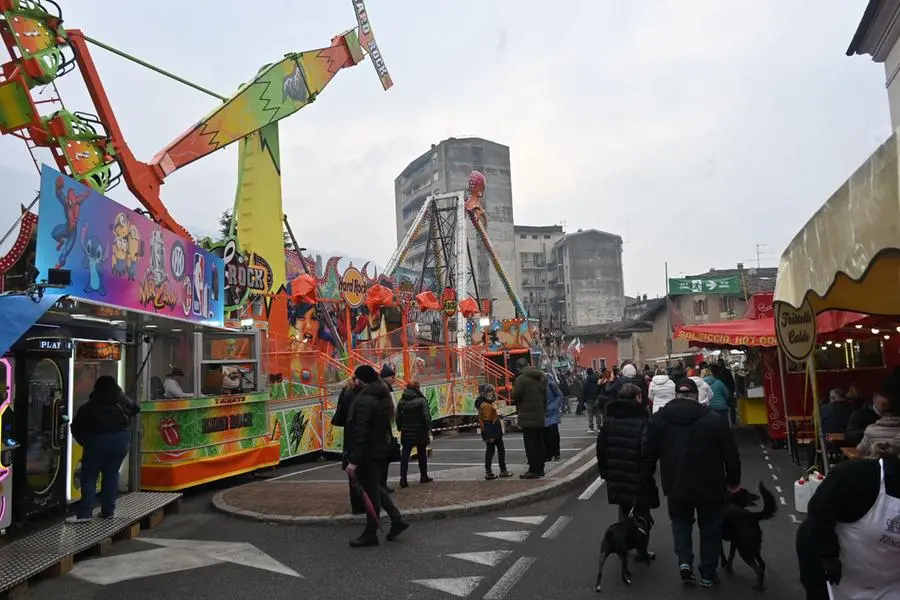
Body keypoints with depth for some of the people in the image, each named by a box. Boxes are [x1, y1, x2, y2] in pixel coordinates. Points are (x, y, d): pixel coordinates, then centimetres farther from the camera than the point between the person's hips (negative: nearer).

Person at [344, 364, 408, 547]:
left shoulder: (365, 400, -20)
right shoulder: (384, 397, 9)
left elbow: (360, 432, -24)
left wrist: (353, 459, -24)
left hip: (368, 452, -9)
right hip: (381, 448, 9)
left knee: (371, 490, 1)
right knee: (374, 487, 21)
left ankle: (370, 534, 12)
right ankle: (397, 520, 20)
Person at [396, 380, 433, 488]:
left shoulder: (401, 401, 4)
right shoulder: (421, 401, -11)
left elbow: (398, 416, 8)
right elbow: (427, 416, -13)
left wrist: (400, 428, 16)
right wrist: (429, 429, -8)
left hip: (406, 433, 3)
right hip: (420, 432, -3)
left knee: (405, 455, 3)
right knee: (422, 454, 12)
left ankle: (403, 478, -6)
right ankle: (423, 476, 21)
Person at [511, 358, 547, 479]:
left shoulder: (521, 379, -15)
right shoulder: (541, 377, 10)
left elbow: (515, 396, -16)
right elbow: (545, 395, 14)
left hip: (527, 417, -7)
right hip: (540, 416, 7)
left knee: (530, 444, -4)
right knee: (539, 443, 14)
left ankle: (533, 470, -3)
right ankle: (540, 468, 20)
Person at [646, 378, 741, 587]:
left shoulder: (658, 419, -4)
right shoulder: (714, 420, -10)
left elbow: (649, 455, 2)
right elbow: (730, 455, -5)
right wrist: (733, 481, 10)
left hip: (676, 485, 1)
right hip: (710, 486, -1)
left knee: (681, 521, 23)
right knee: (710, 527, 17)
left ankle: (684, 561, 5)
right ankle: (708, 574, 24)